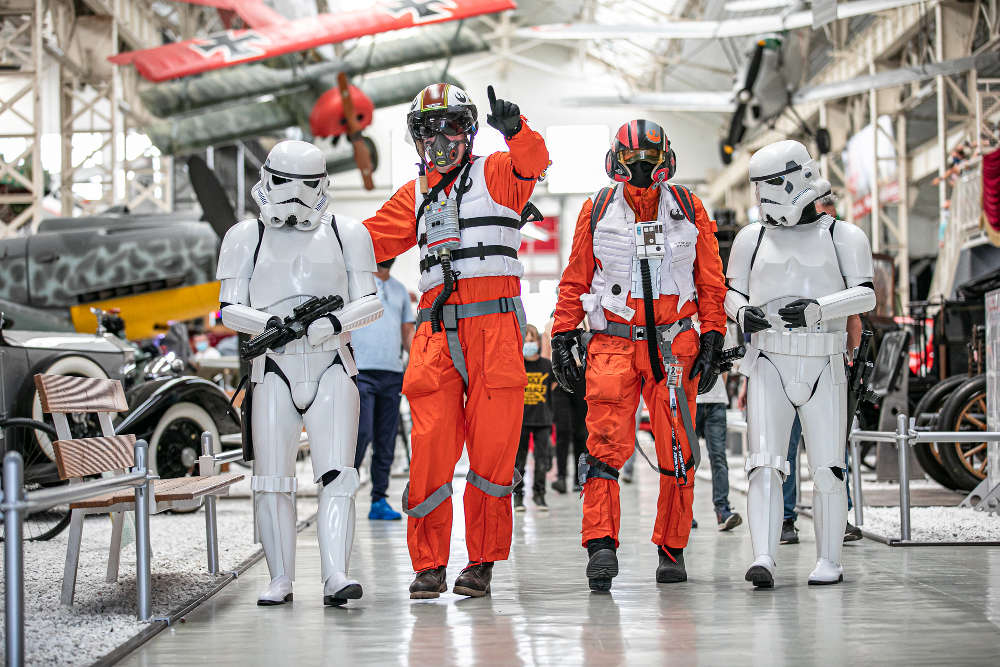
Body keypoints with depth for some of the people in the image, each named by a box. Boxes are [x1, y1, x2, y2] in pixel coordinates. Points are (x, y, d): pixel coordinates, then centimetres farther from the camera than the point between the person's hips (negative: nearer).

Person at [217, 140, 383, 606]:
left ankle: (336, 576, -14)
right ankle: (280, 580, 7)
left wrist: (337, 321, -14)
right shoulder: (246, 238, 9)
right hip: (274, 370, 0)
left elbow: (370, 302, 6)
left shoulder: (346, 235, 10)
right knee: (272, 480, -1)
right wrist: (268, 322, -15)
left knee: (336, 475, -10)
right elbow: (230, 309, 5)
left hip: (333, 368, 0)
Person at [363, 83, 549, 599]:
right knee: (429, 452, -4)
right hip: (437, 330, 3)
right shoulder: (415, 196, 23)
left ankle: (482, 562, 7)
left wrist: (515, 129, -32)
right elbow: (370, 240, 23)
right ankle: (429, 566, 4)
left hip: (494, 327, -3)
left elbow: (532, 162, -12)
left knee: (491, 451, -3)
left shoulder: (495, 174, 9)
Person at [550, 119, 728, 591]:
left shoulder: (689, 210, 7)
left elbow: (711, 283, 10)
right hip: (613, 342, -1)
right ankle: (601, 545, -18)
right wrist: (562, 337, 4)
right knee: (607, 443, -15)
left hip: (675, 344, 1)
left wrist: (712, 342, 4)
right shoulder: (597, 211, 6)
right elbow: (575, 282, 11)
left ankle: (672, 549, 14)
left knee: (677, 451, 3)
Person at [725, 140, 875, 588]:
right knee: (764, 465, -12)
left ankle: (829, 561, 12)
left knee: (827, 470, 0)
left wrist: (817, 308, -23)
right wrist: (743, 313, -8)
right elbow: (732, 292, 15)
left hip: (823, 368, -1)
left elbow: (865, 295, -7)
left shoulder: (843, 237, 3)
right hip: (769, 366, 1)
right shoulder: (752, 238, 11)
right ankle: (763, 560, -18)